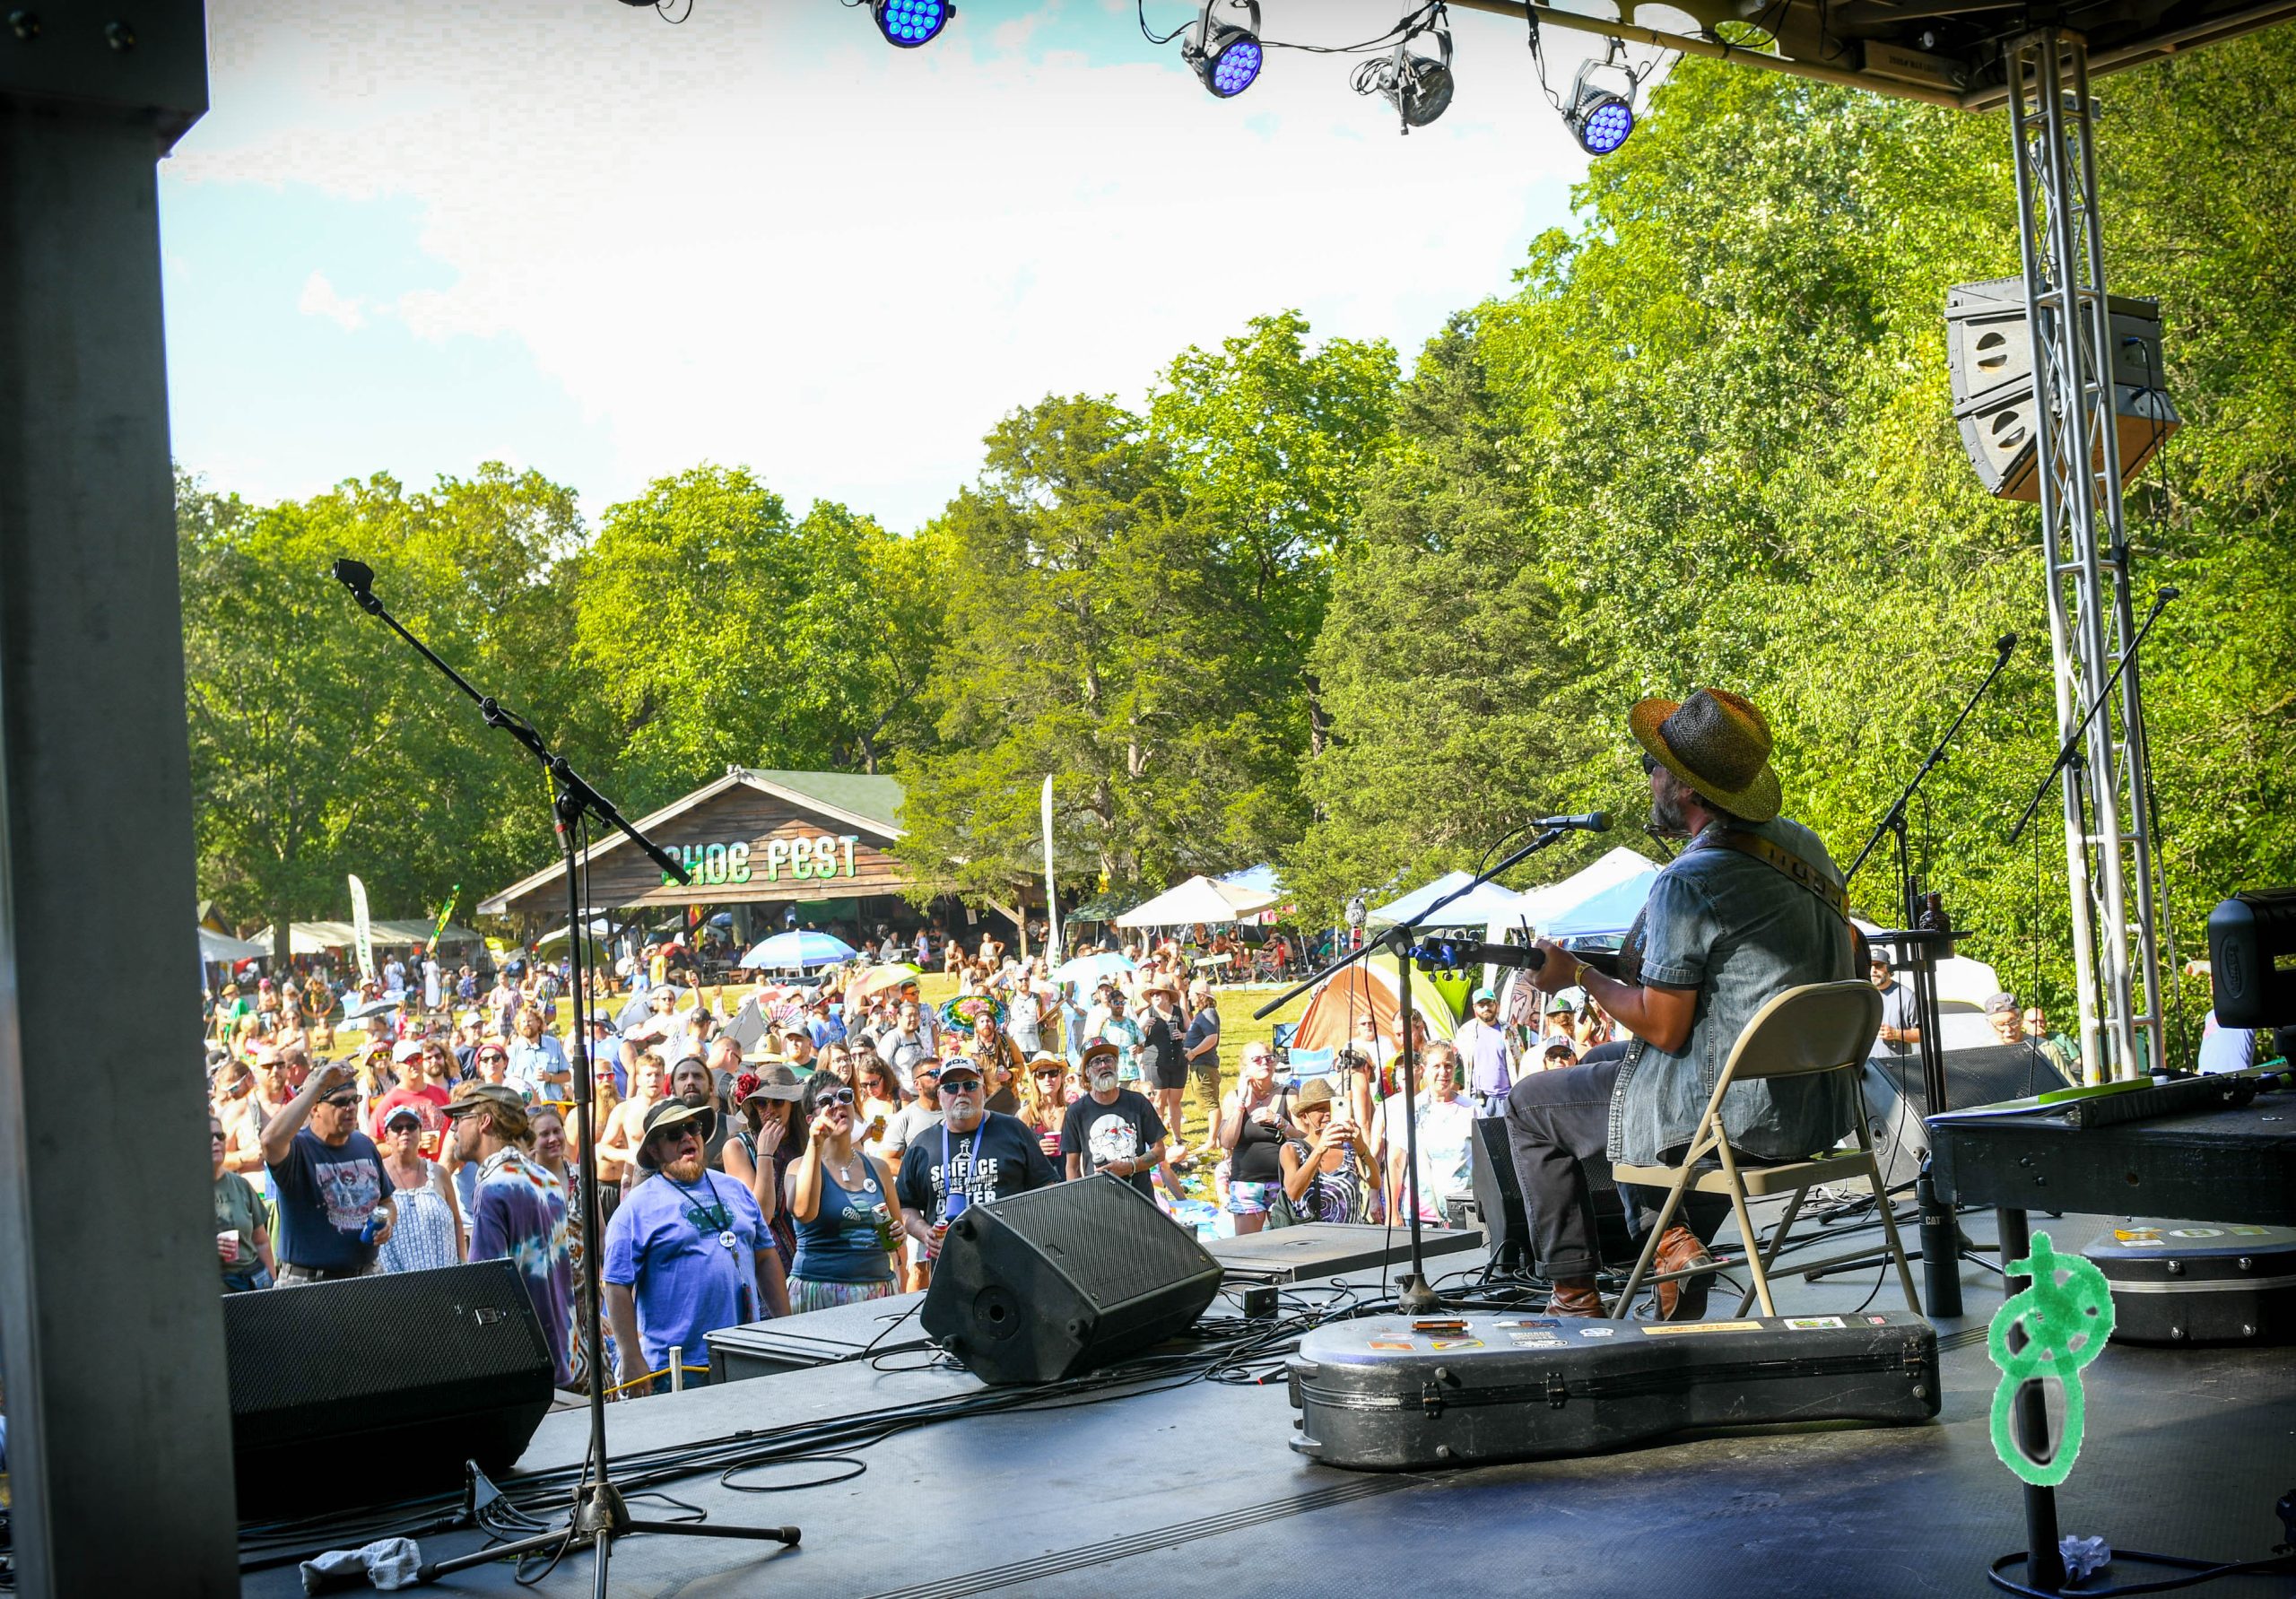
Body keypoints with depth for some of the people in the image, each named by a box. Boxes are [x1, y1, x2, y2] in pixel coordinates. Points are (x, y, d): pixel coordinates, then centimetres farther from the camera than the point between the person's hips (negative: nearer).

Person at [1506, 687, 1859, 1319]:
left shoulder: (1688, 882, -20)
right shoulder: (1802, 843, 6)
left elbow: (1662, 1029, -19)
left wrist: (1579, 975, -3)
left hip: (1739, 1116, -8)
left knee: (1531, 1105, 10)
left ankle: (1574, 1297, 12)